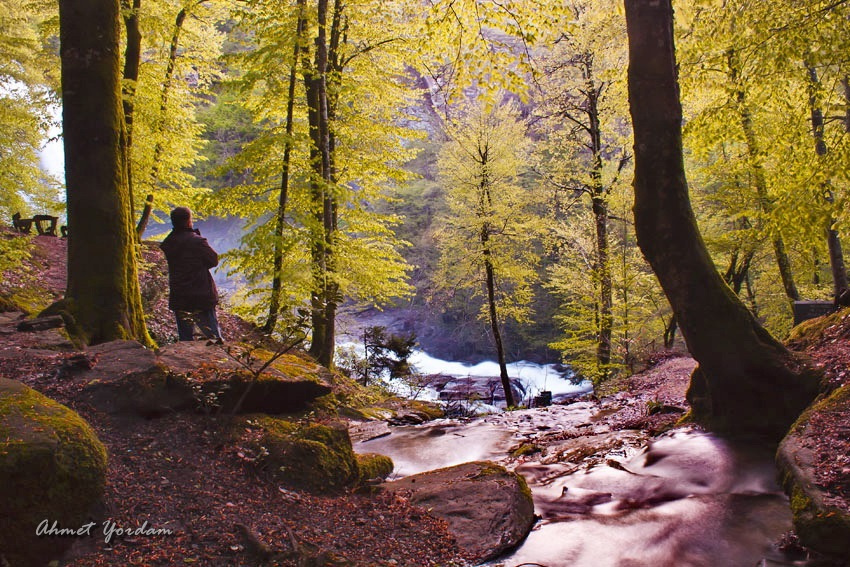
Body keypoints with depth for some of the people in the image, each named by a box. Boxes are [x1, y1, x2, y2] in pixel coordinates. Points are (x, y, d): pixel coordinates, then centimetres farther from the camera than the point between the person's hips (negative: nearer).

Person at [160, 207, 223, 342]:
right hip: (200, 297, -5)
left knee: (184, 337, 14)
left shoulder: (168, 243, 3)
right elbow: (214, 260, -6)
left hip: (178, 299, 5)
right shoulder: (197, 241, -16)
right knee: (214, 335, 3)